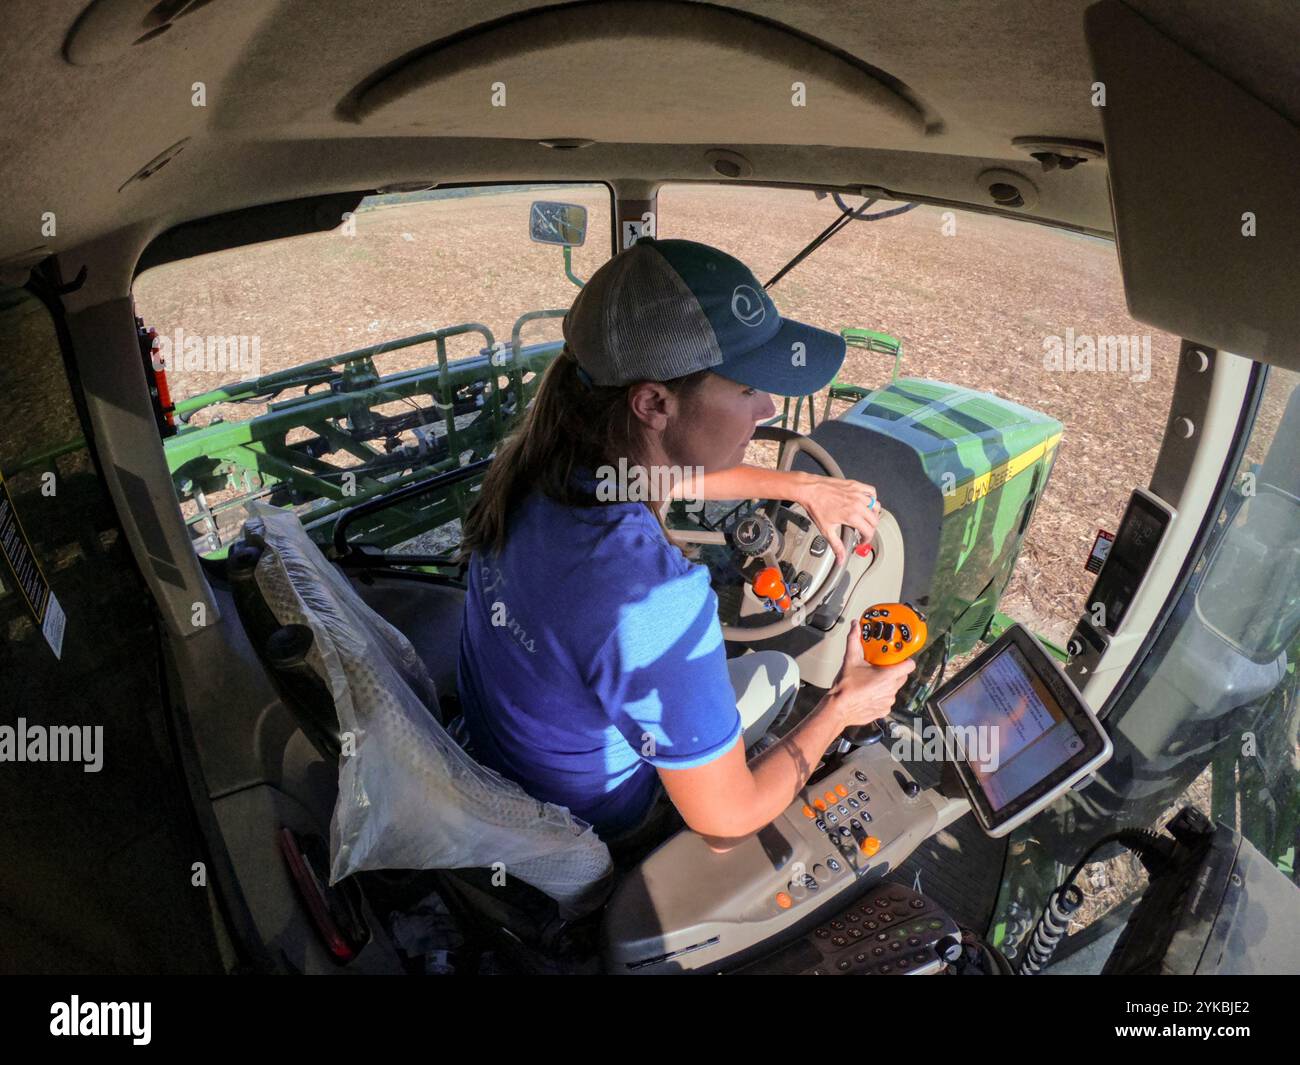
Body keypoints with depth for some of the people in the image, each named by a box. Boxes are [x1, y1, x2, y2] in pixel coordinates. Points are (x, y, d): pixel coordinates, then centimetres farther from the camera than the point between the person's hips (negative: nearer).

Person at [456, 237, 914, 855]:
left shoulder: (538, 461, -20)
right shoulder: (656, 602, -44)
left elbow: (669, 477, 3)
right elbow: (726, 821, -28)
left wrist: (803, 487, 7)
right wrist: (840, 711, -13)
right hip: (587, 817, -5)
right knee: (778, 671, 14)